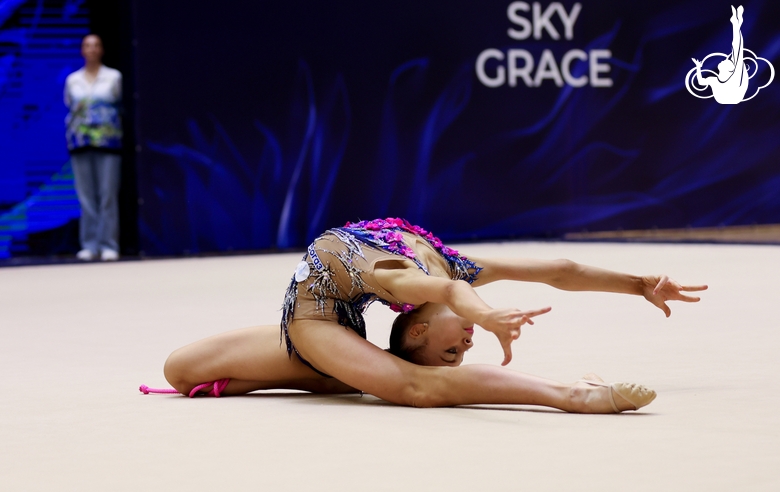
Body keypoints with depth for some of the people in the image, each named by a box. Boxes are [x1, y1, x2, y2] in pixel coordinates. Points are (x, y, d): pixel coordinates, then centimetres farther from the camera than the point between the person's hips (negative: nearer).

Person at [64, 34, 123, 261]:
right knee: (86, 195, 0)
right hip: (80, 140, 2)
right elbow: (69, 106, 20)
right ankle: (89, 245, 4)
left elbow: (121, 104, 7)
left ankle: (109, 245, -5)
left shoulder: (114, 77, 6)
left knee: (108, 194, -7)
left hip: (108, 141, -2)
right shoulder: (73, 80, 13)